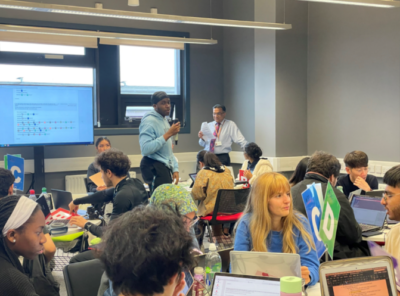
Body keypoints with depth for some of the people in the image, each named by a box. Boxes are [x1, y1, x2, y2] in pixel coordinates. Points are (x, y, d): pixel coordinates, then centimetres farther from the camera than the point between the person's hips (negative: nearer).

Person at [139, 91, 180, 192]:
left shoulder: (164, 120, 19)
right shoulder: (149, 121, -11)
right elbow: (145, 149, -24)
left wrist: (175, 169, 16)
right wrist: (168, 134, -21)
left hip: (165, 167, 9)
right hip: (154, 167, -9)